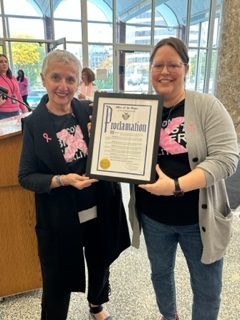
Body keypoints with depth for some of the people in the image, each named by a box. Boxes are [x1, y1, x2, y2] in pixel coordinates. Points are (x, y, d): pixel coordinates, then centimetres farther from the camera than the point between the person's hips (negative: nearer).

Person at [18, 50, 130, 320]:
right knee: (58, 279, 12)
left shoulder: (90, 111, -5)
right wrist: (62, 180, -23)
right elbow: (26, 177, -8)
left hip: (99, 209, 3)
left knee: (100, 265, 24)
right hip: (59, 217, -3)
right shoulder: (34, 123, -9)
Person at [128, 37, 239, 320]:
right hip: (153, 216, 4)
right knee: (160, 272, 26)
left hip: (199, 218, -3)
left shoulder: (207, 106, -11)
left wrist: (176, 186, -30)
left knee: (207, 289, 16)